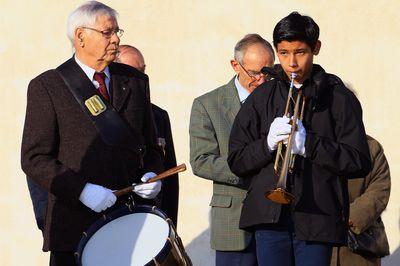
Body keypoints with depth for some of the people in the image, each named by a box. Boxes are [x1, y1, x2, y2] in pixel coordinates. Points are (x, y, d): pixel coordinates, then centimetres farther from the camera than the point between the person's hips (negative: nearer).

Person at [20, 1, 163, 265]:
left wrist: (152, 174, -2)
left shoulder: (135, 81, 12)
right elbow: (34, 158, -6)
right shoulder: (47, 86, -1)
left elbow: (150, 144, 19)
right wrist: (81, 190, -19)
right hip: (74, 225, -3)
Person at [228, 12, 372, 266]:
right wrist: (268, 143, -10)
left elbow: (360, 162, -3)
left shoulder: (337, 97, 4)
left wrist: (309, 144, -14)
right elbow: (237, 161, 9)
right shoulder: (262, 98, 11)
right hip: (270, 217, 2)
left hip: (316, 219, -2)